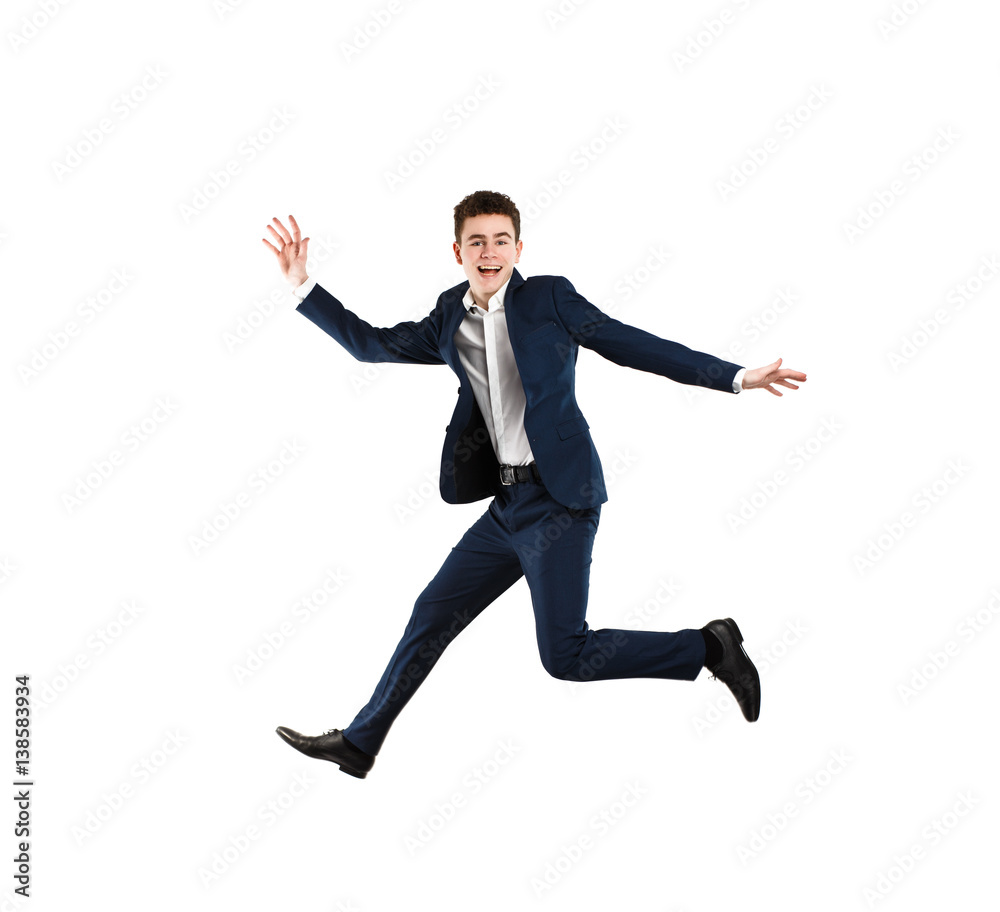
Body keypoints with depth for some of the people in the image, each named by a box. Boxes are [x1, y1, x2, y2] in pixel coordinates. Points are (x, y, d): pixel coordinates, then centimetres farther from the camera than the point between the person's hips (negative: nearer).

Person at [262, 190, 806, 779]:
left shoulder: (549, 298, -4)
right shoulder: (450, 322, 12)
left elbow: (634, 345, -4)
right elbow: (370, 344, 18)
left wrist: (737, 376, -8)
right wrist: (303, 285, 11)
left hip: (558, 499, -6)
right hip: (509, 503, 6)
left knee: (565, 654, -9)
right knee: (432, 615, 11)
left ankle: (710, 646, 8)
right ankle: (359, 744, 24)